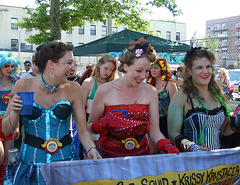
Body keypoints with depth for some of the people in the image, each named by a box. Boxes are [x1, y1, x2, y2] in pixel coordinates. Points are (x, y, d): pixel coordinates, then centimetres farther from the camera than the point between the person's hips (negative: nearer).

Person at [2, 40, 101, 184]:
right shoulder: (23, 86, -8)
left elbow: (82, 130, -2)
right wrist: (15, 112, -20)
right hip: (30, 164, 0)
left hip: (66, 162, 1)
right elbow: (6, 131, -1)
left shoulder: (73, 89, -7)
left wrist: (91, 148, -20)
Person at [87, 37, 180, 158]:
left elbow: (154, 131, 4)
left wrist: (166, 146, -15)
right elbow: (89, 127, 3)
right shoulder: (105, 91, -5)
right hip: (109, 156, -2)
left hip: (141, 154, 3)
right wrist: (104, 124, -17)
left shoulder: (150, 91, 3)